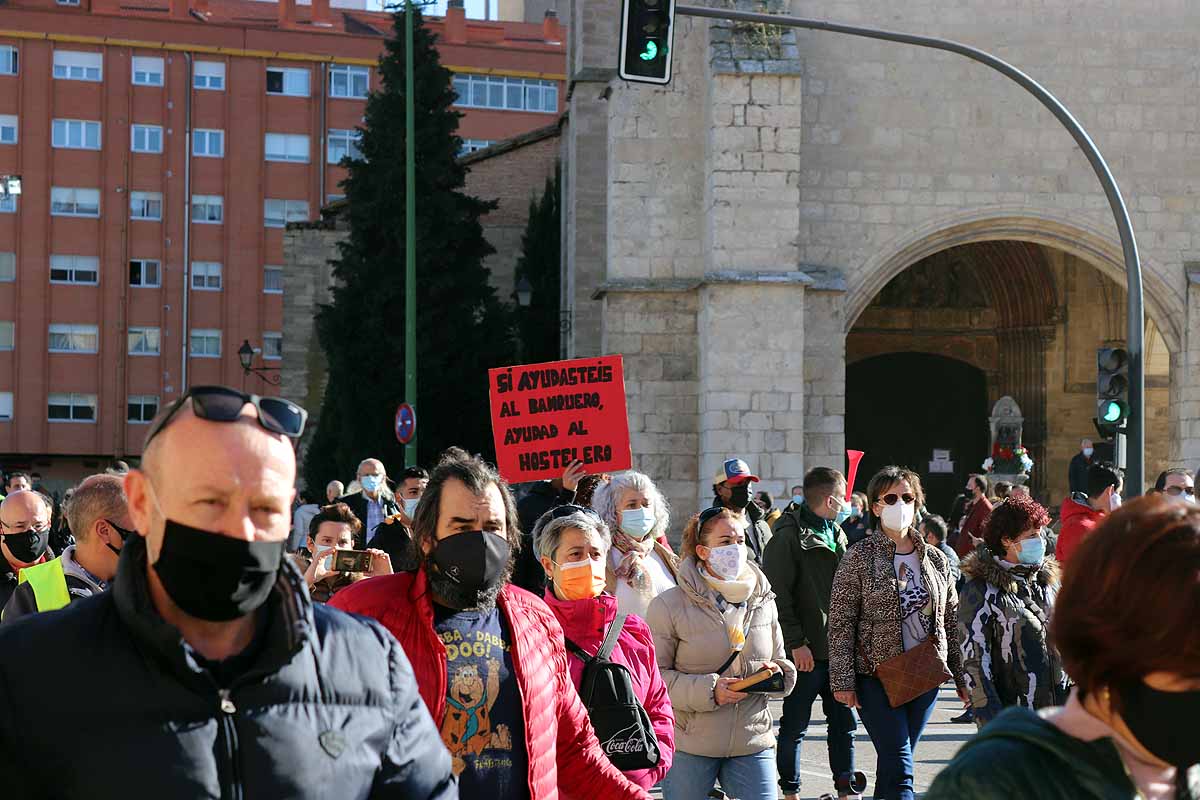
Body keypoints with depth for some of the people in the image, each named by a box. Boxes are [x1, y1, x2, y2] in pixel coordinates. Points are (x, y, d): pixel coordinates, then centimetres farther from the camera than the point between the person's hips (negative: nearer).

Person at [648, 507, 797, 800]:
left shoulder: (763, 602, 8)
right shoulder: (669, 605, -7)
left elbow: (780, 664, 19)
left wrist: (775, 674, -5)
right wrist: (707, 690, -19)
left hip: (752, 741, 3)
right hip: (689, 744, -3)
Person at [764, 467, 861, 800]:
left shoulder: (838, 534, 14)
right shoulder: (788, 537, -11)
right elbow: (778, 595, -15)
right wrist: (796, 643, -18)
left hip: (838, 648, 7)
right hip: (806, 651, -7)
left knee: (844, 722, 11)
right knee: (795, 725, 4)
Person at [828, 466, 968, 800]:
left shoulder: (935, 559, 9)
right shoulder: (859, 558, -4)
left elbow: (951, 621, 14)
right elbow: (841, 623, -7)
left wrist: (960, 675, 11)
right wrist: (843, 681, -12)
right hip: (877, 678, -4)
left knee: (894, 763, 11)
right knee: (900, 770, -11)